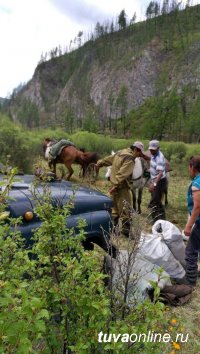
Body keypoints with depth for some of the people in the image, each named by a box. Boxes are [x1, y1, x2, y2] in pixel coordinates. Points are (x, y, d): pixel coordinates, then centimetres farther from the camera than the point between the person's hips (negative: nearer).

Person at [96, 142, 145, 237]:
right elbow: (122, 174, -25)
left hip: (115, 184, 10)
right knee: (125, 209, -4)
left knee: (116, 207, 17)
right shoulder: (130, 159, -17)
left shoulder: (120, 152, 11)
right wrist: (116, 186, -27)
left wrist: (99, 163, 36)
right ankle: (126, 230, 0)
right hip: (122, 186, -9)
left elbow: (108, 159, 24)